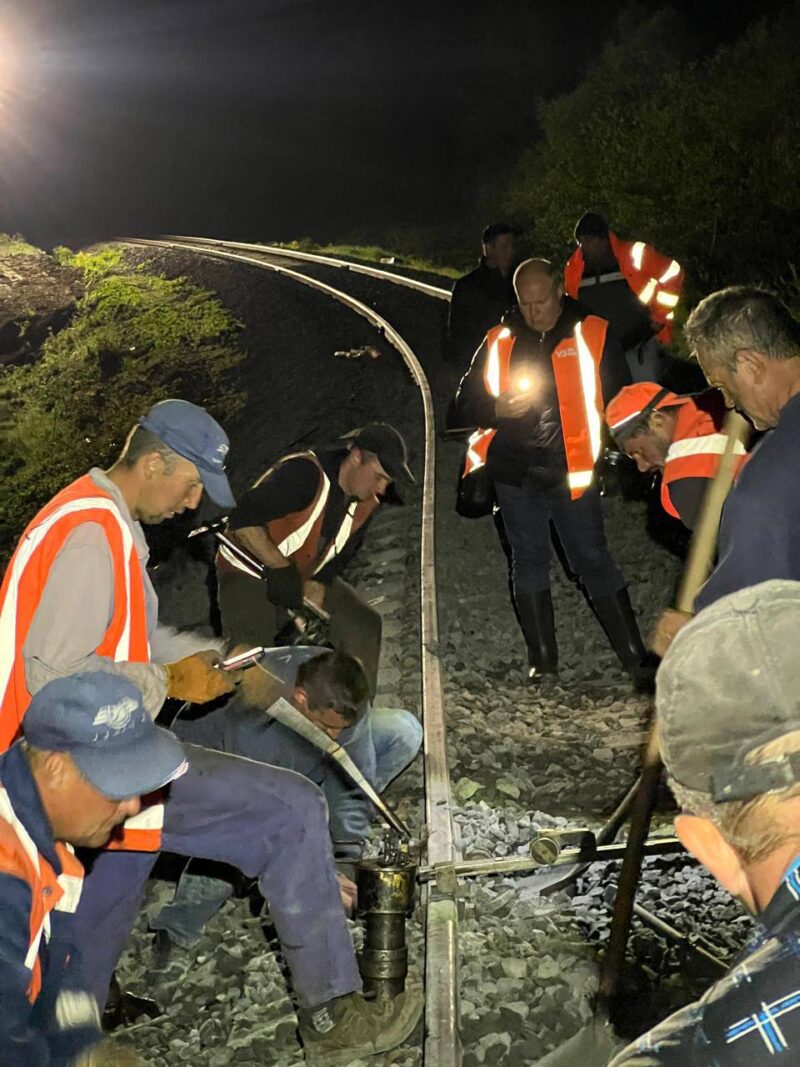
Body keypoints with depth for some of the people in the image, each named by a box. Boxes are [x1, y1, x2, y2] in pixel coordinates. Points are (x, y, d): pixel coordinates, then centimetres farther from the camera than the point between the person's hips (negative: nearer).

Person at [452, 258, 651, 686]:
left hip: (572, 473, -3)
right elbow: (466, 402, 8)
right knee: (528, 563, 11)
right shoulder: (499, 341, 5)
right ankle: (542, 658, 22)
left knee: (593, 561, -1)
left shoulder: (592, 334, -2)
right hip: (515, 474, 3)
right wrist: (498, 409, -13)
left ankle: (635, 655, 9)